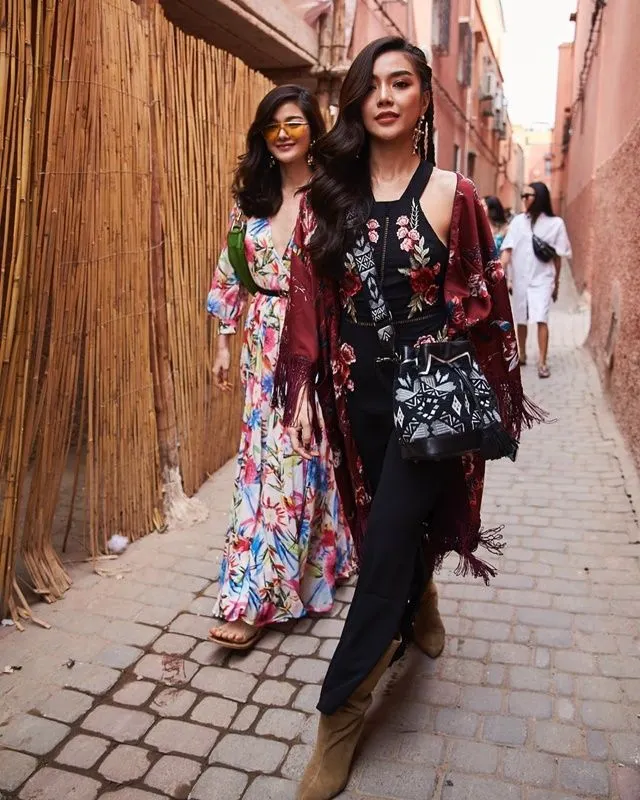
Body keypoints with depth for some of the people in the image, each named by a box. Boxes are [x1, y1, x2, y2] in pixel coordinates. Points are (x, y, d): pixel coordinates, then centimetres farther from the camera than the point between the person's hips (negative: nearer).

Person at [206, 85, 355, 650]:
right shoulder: (252, 196, 11)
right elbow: (232, 272, 14)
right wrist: (225, 343, 13)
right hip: (264, 342, 5)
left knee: (292, 457, -3)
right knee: (265, 455, 7)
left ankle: (255, 599, 6)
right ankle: (285, 578, 27)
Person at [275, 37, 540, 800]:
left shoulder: (451, 194, -4)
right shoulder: (327, 196, 3)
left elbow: (482, 305, -1)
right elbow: (309, 302, 3)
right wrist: (303, 393, -1)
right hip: (359, 392, 4)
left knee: (388, 543, -3)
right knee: (388, 527, 18)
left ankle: (341, 708, 12)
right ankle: (416, 614, 50)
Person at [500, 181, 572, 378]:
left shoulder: (555, 223, 0)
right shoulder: (518, 221, 3)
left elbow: (557, 256, 5)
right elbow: (507, 249, -3)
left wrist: (556, 282, 8)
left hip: (542, 278, -2)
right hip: (520, 278, 2)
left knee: (541, 319, -14)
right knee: (521, 320, 13)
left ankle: (542, 362, -12)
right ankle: (522, 355, 30)